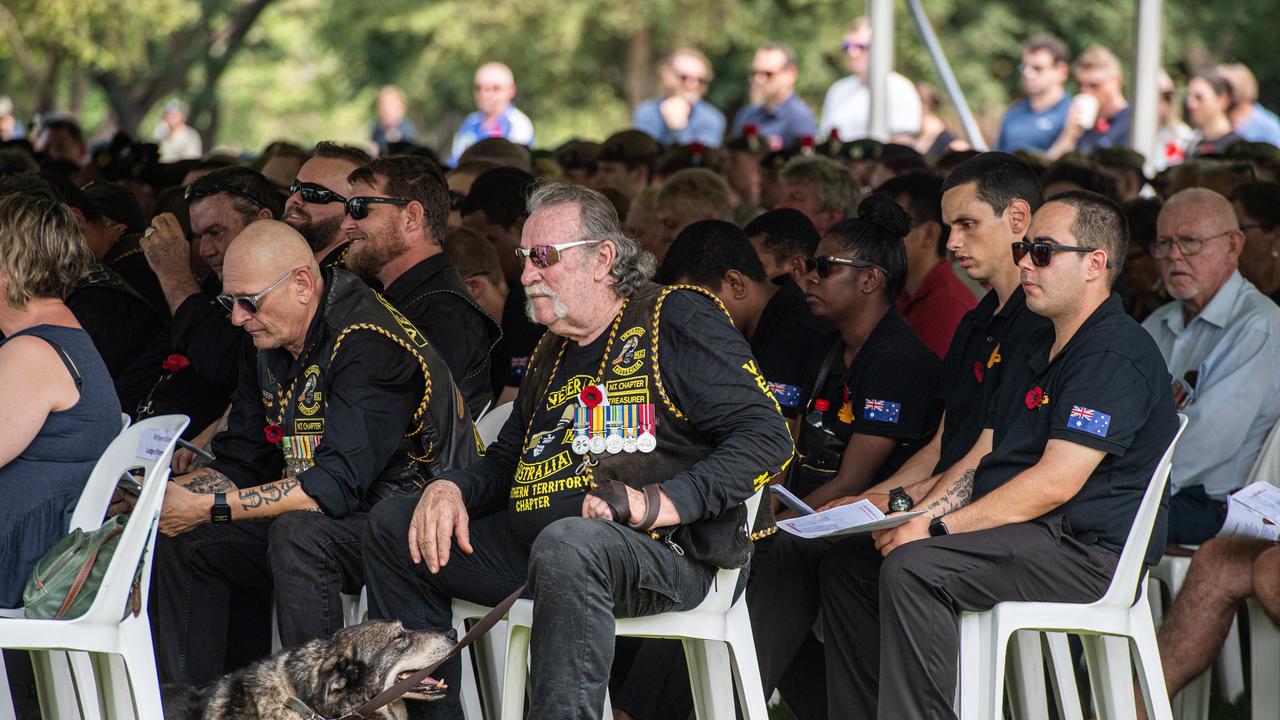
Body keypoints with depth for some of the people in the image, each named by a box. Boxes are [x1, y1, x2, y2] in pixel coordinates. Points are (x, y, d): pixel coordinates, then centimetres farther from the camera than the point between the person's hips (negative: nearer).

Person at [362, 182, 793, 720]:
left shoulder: (676, 320, -4)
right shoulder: (551, 354, 21)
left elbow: (766, 437, -13)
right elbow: (504, 462, 30)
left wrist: (662, 503, -24)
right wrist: (450, 489, 5)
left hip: (661, 551, -9)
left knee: (566, 544, -41)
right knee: (393, 527, 7)